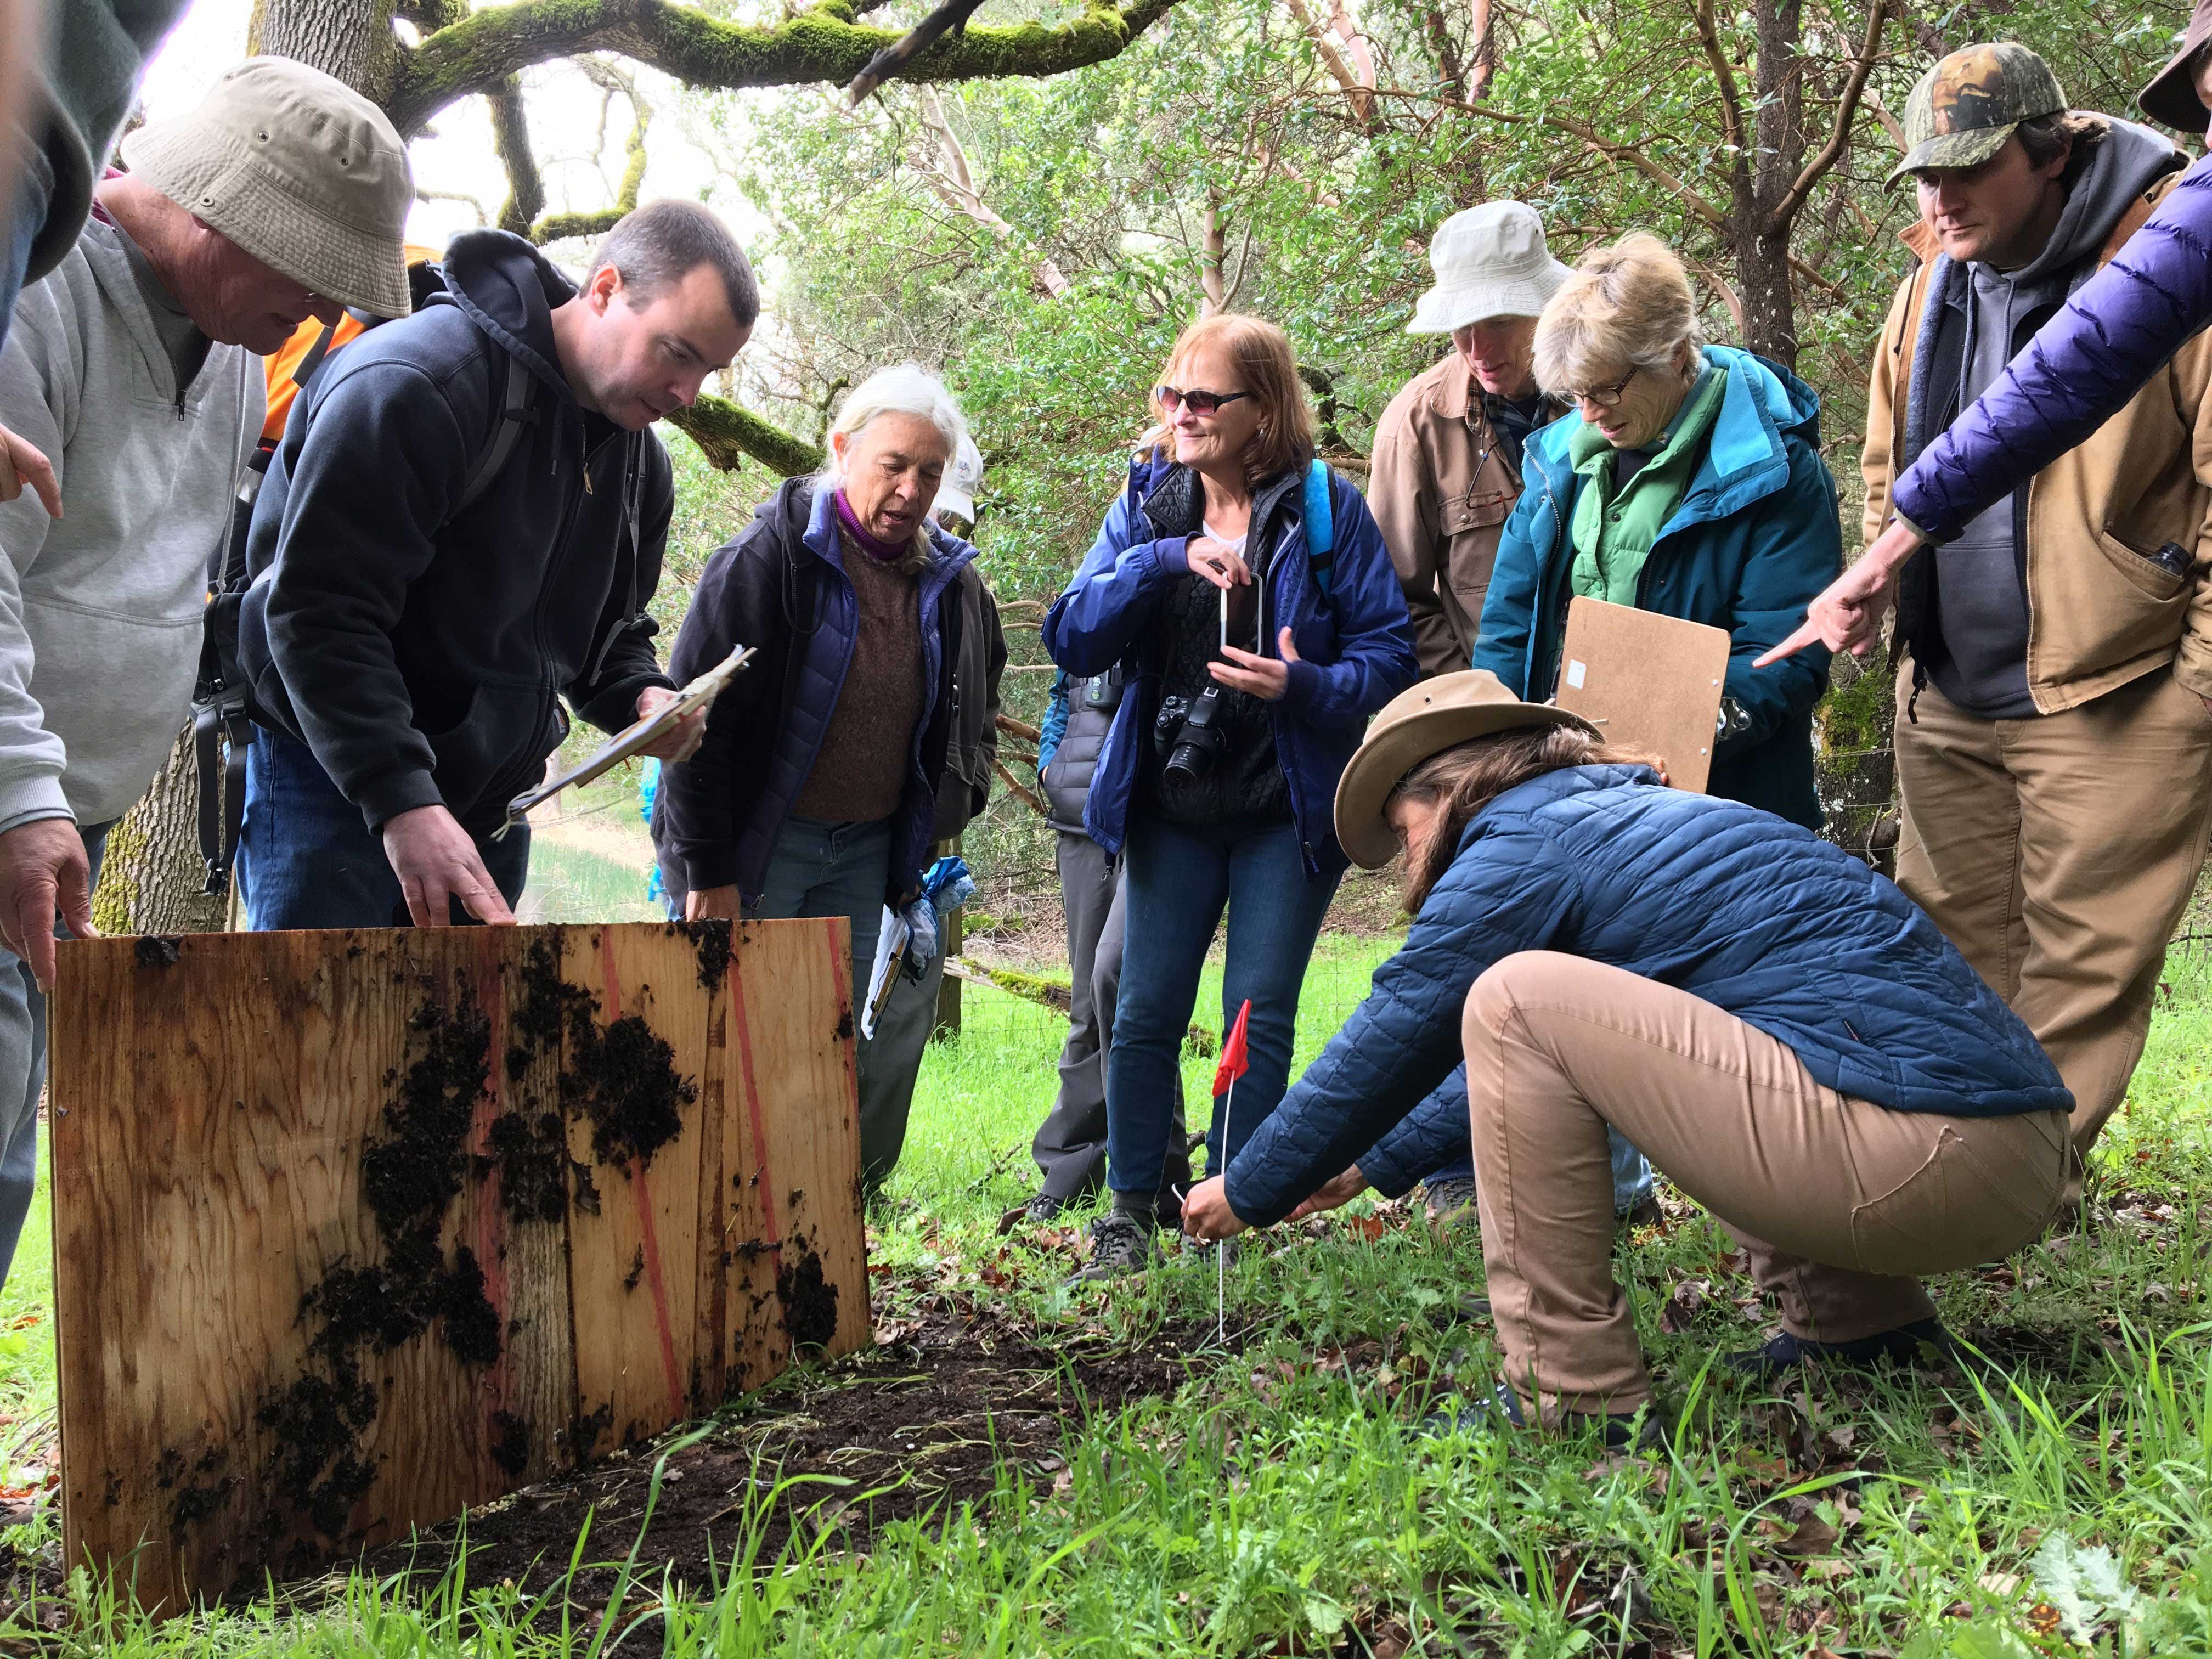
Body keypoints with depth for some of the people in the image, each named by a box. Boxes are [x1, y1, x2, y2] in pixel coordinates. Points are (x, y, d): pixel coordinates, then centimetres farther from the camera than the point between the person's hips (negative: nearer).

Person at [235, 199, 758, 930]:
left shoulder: (639, 457, 8)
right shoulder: (413, 380, -19)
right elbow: (320, 609, -24)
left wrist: (642, 697, -5)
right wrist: (401, 801, -31)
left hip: (492, 803, 8)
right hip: (339, 783, -7)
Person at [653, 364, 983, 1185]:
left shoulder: (940, 578, 6)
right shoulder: (772, 555, -12)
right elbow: (697, 713, -14)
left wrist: (912, 860, 13)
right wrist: (705, 868, -15)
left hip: (866, 851, 6)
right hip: (759, 844, -5)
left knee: (860, 1054, 6)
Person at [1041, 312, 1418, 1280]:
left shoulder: (1326, 509, -5)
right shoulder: (1145, 507, 5)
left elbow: (1389, 652, -6)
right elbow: (1071, 639, -7)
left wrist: (1306, 685, -26)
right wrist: (1165, 559, -20)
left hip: (1289, 808, -2)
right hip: (1171, 804, 3)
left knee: (1259, 1016, 1)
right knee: (1146, 1010, 3)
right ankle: (1130, 1210, 16)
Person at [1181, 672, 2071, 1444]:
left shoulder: (1522, 846, -3)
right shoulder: (1635, 815, 25)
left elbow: (1389, 1043, 2)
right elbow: (1518, 1079, 35)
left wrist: (1249, 1191, 15)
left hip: (1927, 1161, -10)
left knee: (1516, 1000, -10)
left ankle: (1571, 1393, -5)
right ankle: (1857, 1321, 21)